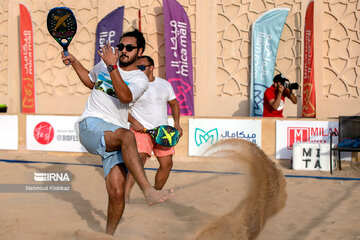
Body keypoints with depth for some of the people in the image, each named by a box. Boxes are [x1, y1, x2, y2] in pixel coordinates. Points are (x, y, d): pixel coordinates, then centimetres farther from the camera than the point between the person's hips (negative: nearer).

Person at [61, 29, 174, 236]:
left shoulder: (140, 79, 6)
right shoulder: (104, 64, 16)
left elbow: (125, 97, -17)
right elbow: (91, 81, 38)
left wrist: (112, 66, -23)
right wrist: (74, 62, 28)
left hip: (115, 138, 1)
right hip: (91, 126, -1)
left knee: (117, 192, -16)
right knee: (127, 135, -35)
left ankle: (109, 235, 6)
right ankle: (148, 190, -47)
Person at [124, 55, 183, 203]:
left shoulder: (165, 84, 8)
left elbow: (174, 103, 19)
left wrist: (176, 124, 7)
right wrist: (134, 122, -16)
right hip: (141, 130, -5)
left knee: (167, 163, 4)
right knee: (139, 159, -24)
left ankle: (156, 192, 23)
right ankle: (126, 193, -29)